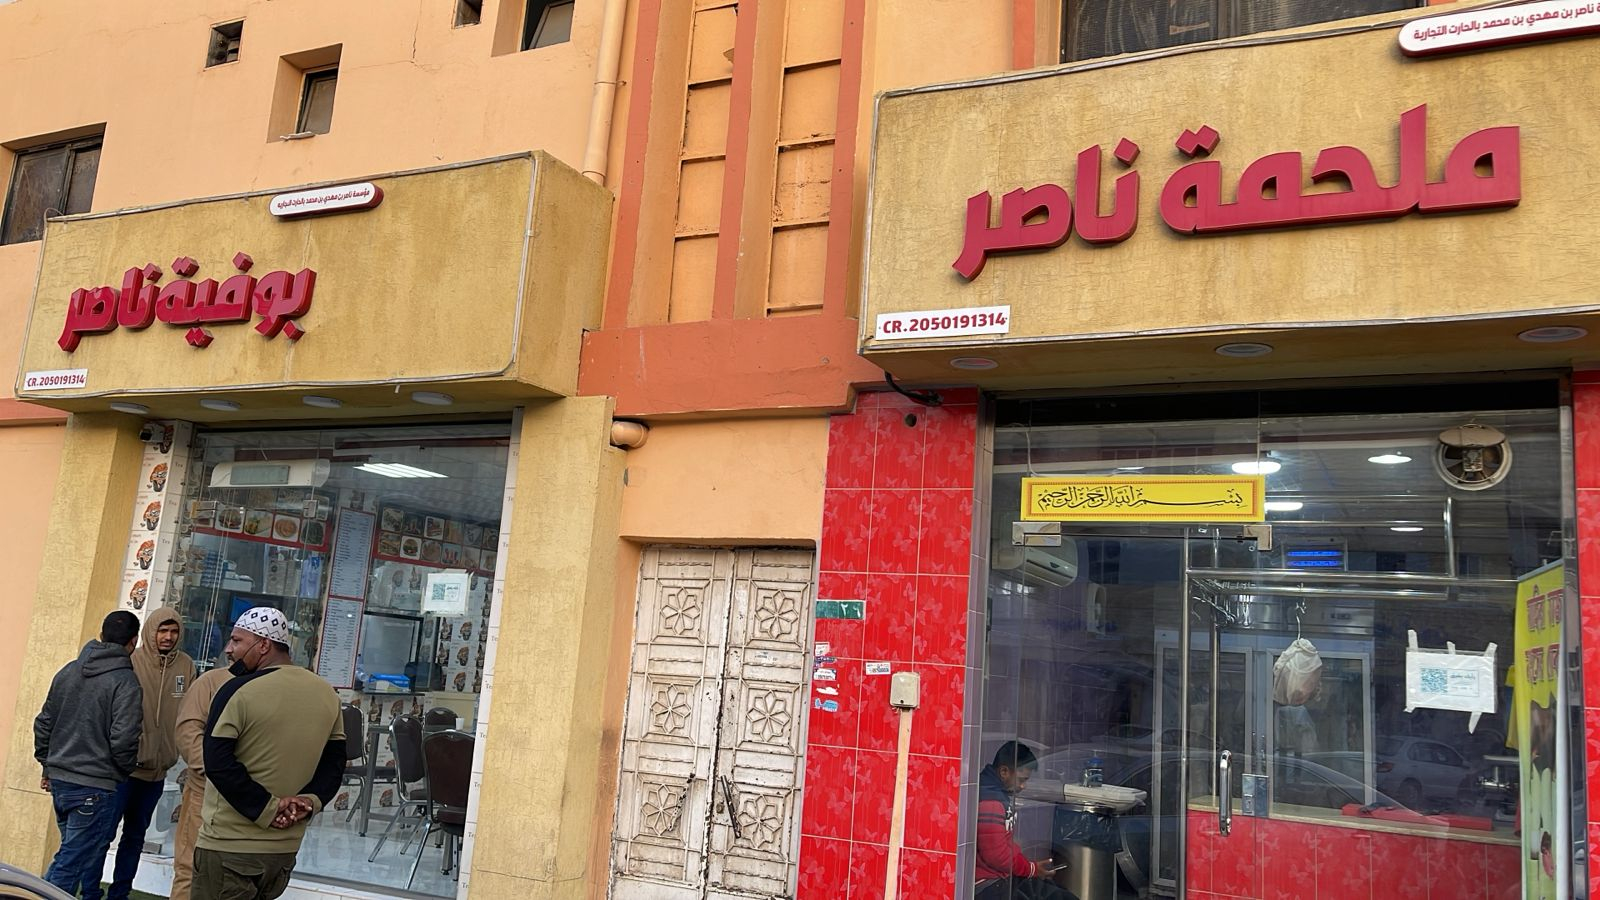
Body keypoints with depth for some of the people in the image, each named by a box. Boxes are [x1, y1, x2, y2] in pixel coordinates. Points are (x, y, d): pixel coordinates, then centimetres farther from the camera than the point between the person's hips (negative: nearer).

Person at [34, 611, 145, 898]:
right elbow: (123, 739, -20)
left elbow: (44, 723, 13)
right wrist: (125, 769, 0)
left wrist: (48, 765, 23)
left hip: (59, 779, 7)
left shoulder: (68, 671, 6)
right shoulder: (126, 682, -15)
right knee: (70, 862, -3)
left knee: (78, 850, 21)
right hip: (96, 787, -7)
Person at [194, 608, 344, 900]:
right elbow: (334, 761, 6)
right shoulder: (327, 695, 6)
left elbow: (217, 762, -18)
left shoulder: (240, 690, -15)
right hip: (286, 848, 6)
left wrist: (267, 809, -14)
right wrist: (310, 800, -6)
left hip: (229, 847, -6)